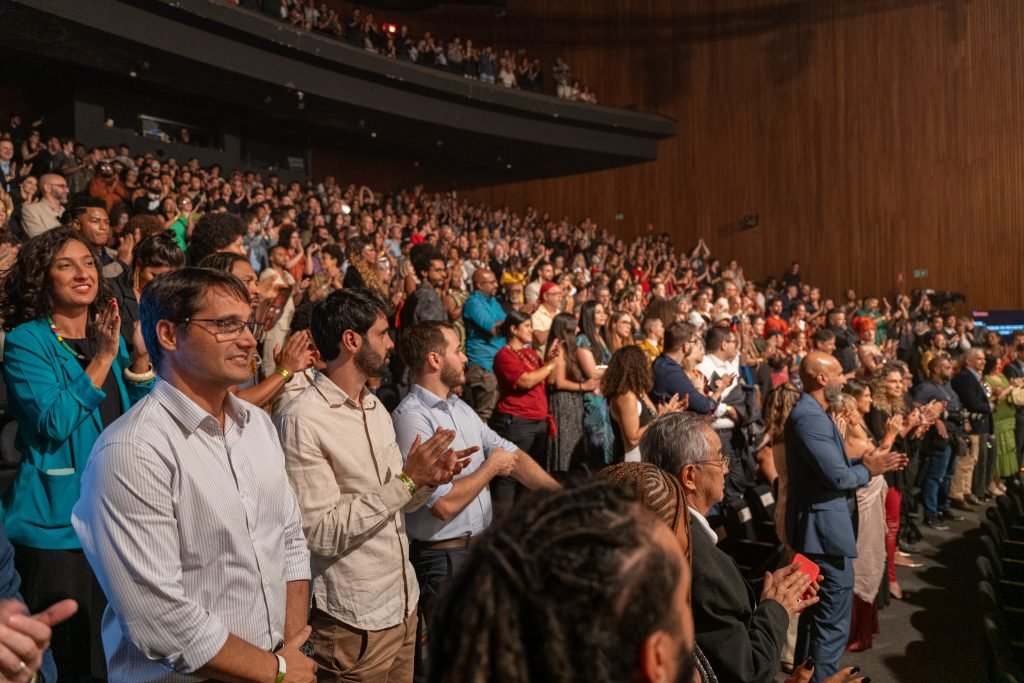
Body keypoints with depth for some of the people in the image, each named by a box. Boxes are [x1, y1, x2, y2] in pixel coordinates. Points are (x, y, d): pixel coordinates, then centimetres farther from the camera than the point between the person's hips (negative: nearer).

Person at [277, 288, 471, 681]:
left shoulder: (376, 408, 8)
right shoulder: (302, 419, -18)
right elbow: (322, 533, -21)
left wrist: (428, 481, -8)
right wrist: (406, 479, -23)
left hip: (403, 603, 8)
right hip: (354, 623, -7)